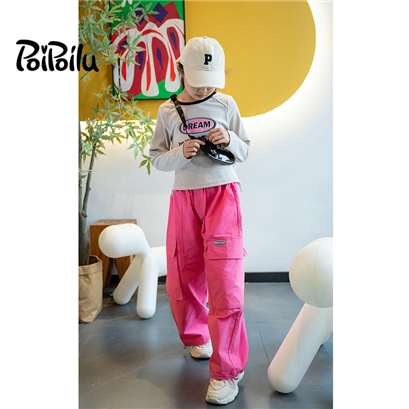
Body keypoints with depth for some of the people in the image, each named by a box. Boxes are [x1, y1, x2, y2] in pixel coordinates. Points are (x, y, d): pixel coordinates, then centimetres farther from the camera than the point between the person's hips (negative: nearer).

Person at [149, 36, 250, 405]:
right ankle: (197, 337, 36)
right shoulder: (167, 111, 5)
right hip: (184, 196, 2)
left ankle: (227, 371, 0)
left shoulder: (226, 105, 4)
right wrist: (181, 152, -13)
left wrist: (230, 140, -12)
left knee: (224, 278, -11)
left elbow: (244, 152, 9)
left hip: (222, 192, -2)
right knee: (183, 278, 7)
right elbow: (157, 158, 7)